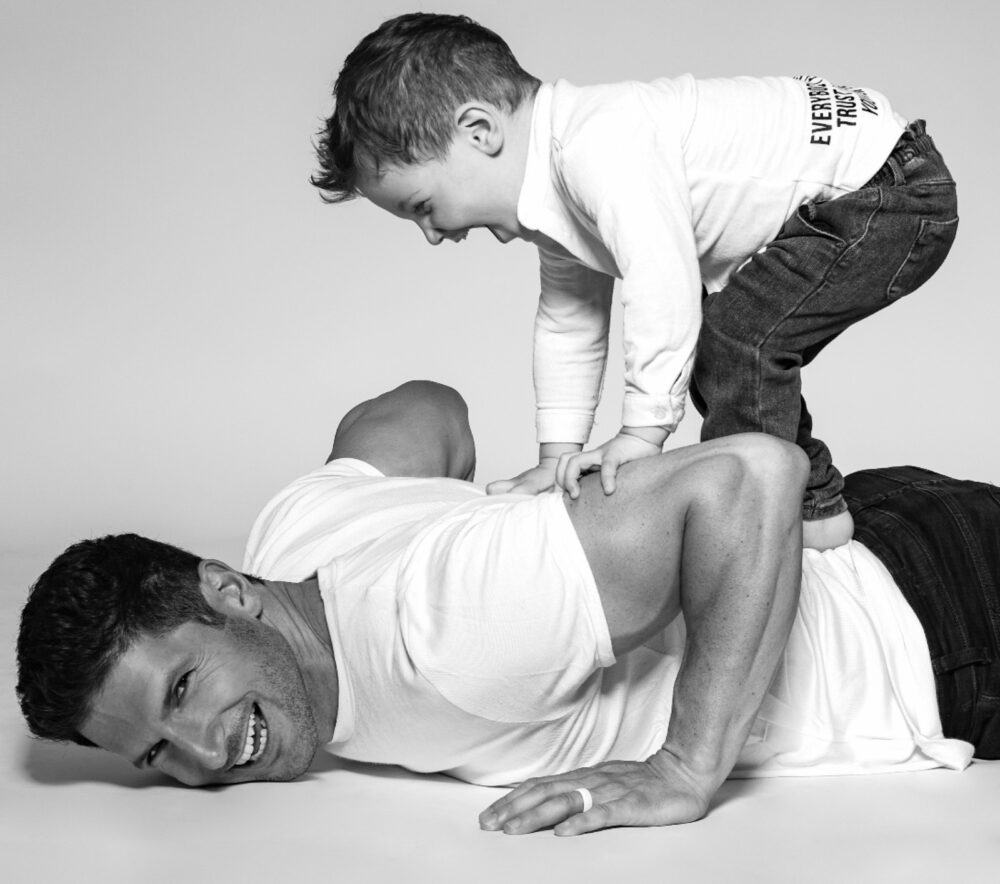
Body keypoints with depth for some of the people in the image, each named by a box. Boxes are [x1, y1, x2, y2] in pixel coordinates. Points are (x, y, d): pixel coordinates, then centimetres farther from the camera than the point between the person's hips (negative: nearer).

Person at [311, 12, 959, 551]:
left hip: (894, 191, -10)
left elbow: (662, 286, -34)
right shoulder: (557, 180, 6)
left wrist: (644, 430, -26)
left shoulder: (601, 149, -30)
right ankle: (811, 502, 28)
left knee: (740, 332, -19)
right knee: (719, 346, 17)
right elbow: (569, 319, 13)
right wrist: (559, 457, 11)